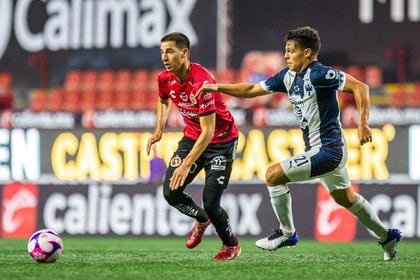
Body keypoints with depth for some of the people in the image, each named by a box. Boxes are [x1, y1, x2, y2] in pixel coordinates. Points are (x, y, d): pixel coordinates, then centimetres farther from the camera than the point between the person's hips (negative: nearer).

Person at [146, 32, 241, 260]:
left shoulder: (202, 81, -31)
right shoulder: (165, 78, -9)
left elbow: (208, 131, -31)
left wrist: (186, 165, -34)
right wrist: (159, 130, 3)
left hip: (221, 141, -7)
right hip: (192, 137, 7)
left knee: (210, 203, -13)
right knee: (171, 192, -7)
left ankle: (231, 245, 16)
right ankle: (201, 220, 25)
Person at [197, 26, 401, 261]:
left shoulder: (318, 74, -19)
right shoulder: (289, 76, 7)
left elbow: (360, 87, -21)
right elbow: (252, 89, 13)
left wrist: (363, 124, -26)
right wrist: (218, 88, 5)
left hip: (327, 151, -10)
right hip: (324, 149, 10)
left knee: (274, 175, -12)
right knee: (347, 199, 23)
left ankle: (287, 233, 2)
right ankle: (387, 237, 38)